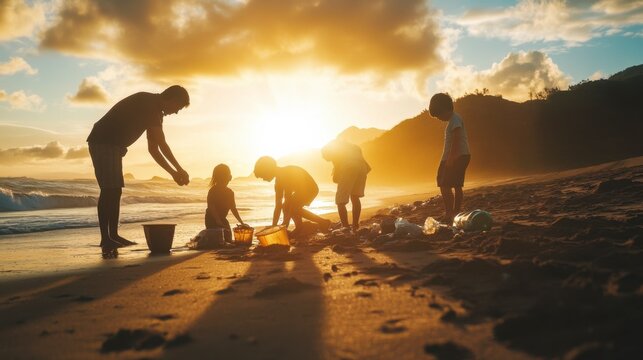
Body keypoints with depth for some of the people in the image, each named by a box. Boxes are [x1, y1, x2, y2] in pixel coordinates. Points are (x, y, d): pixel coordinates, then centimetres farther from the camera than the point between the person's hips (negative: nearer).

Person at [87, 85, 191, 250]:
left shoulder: (154, 111, 13)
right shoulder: (149, 103, -17)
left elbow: (153, 148, 16)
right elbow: (161, 144, -21)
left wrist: (173, 172, 10)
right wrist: (179, 170, -15)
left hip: (113, 145, 10)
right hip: (102, 142, -10)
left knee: (115, 190, 8)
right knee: (109, 190, -13)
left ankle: (113, 235, 11)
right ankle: (105, 239, -12)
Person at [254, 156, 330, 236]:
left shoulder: (286, 174, -27)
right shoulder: (279, 180, 2)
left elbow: (288, 201, -30)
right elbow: (278, 205, 4)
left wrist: (285, 224, -29)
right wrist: (273, 226, 2)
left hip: (310, 189, -10)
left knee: (291, 207, -19)